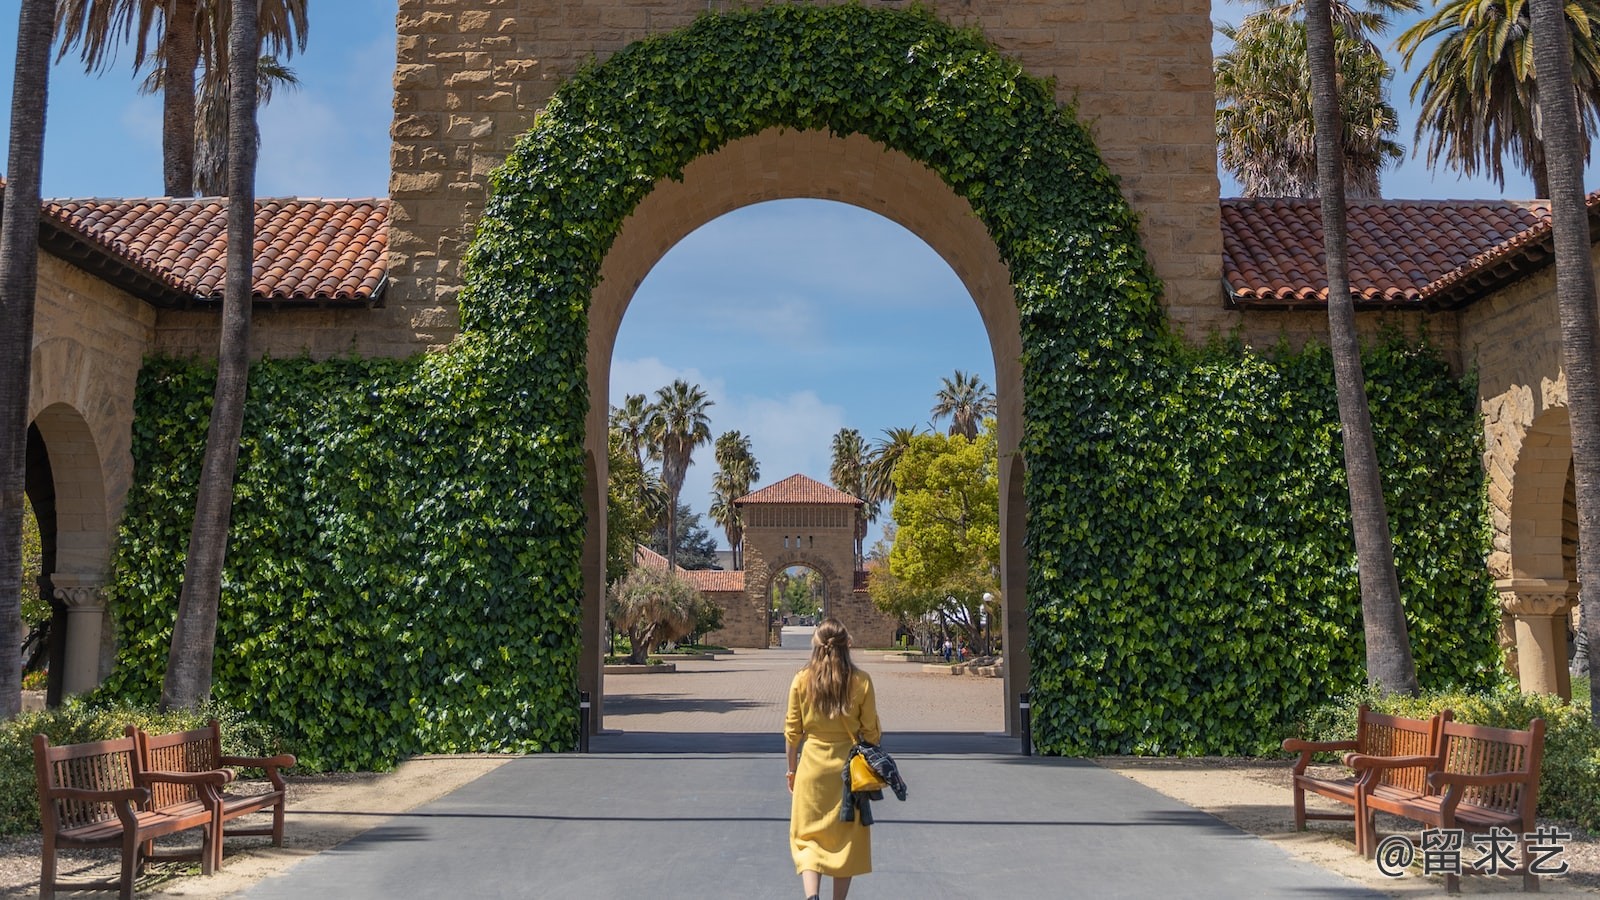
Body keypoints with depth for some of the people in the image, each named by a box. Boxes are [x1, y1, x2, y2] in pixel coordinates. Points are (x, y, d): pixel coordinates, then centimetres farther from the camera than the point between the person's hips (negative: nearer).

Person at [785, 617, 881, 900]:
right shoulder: (861, 681, -7)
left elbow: (792, 732, 0)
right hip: (849, 767, 0)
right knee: (845, 839, 14)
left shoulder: (801, 680, -6)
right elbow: (871, 733, -3)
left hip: (812, 767, 0)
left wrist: (792, 770, 12)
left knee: (807, 837, 6)